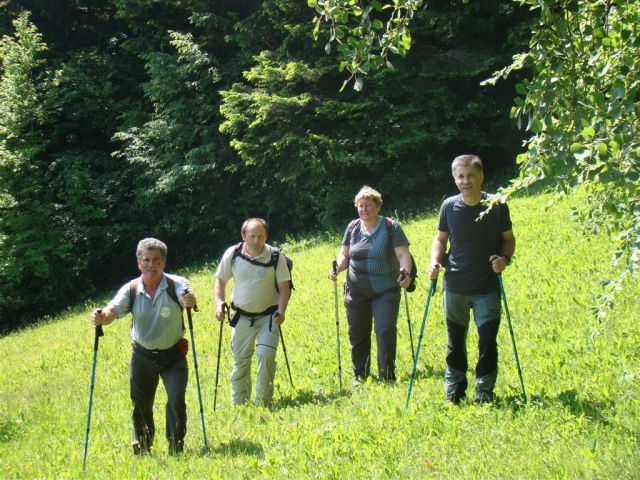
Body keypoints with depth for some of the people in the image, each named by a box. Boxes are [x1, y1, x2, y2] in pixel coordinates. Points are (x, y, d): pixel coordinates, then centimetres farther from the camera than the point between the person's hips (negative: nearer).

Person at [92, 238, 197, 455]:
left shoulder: (176, 284, -14)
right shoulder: (131, 289, -9)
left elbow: (188, 297, -35)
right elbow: (113, 310, -22)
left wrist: (189, 300, -60)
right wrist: (102, 317, -46)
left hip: (173, 354, -2)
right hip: (142, 354, 2)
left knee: (176, 399, -13)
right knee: (140, 403, 11)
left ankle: (176, 447, 3)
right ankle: (142, 448, 34)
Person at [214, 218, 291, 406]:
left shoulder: (276, 257, -11)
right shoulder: (232, 254, -7)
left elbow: (284, 287, -5)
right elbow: (220, 282, 5)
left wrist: (281, 310, -20)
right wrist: (219, 303, -12)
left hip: (268, 316, -2)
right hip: (242, 317, 2)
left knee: (266, 354, -19)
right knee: (240, 360, 8)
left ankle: (264, 400, -3)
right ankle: (239, 404, 24)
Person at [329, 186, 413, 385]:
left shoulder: (391, 227, -4)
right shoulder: (353, 227, 7)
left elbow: (403, 253, -11)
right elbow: (344, 254, 12)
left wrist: (405, 273, -29)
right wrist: (337, 269, -9)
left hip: (385, 291, -3)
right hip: (356, 291, 3)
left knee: (386, 331, -11)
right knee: (357, 333, 8)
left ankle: (386, 376, 1)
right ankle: (359, 375, 24)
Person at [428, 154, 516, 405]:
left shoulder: (497, 206, -6)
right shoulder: (449, 206, -2)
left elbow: (508, 238, 5)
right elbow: (440, 238, 10)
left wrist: (505, 258, -14)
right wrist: (435, 261, -8)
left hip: (487, 287, -2)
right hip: (455, 286, 2)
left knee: (488, 342, -4)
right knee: (455, 342, 12)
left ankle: (484, 392, 11)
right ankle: (453, 392, 26)